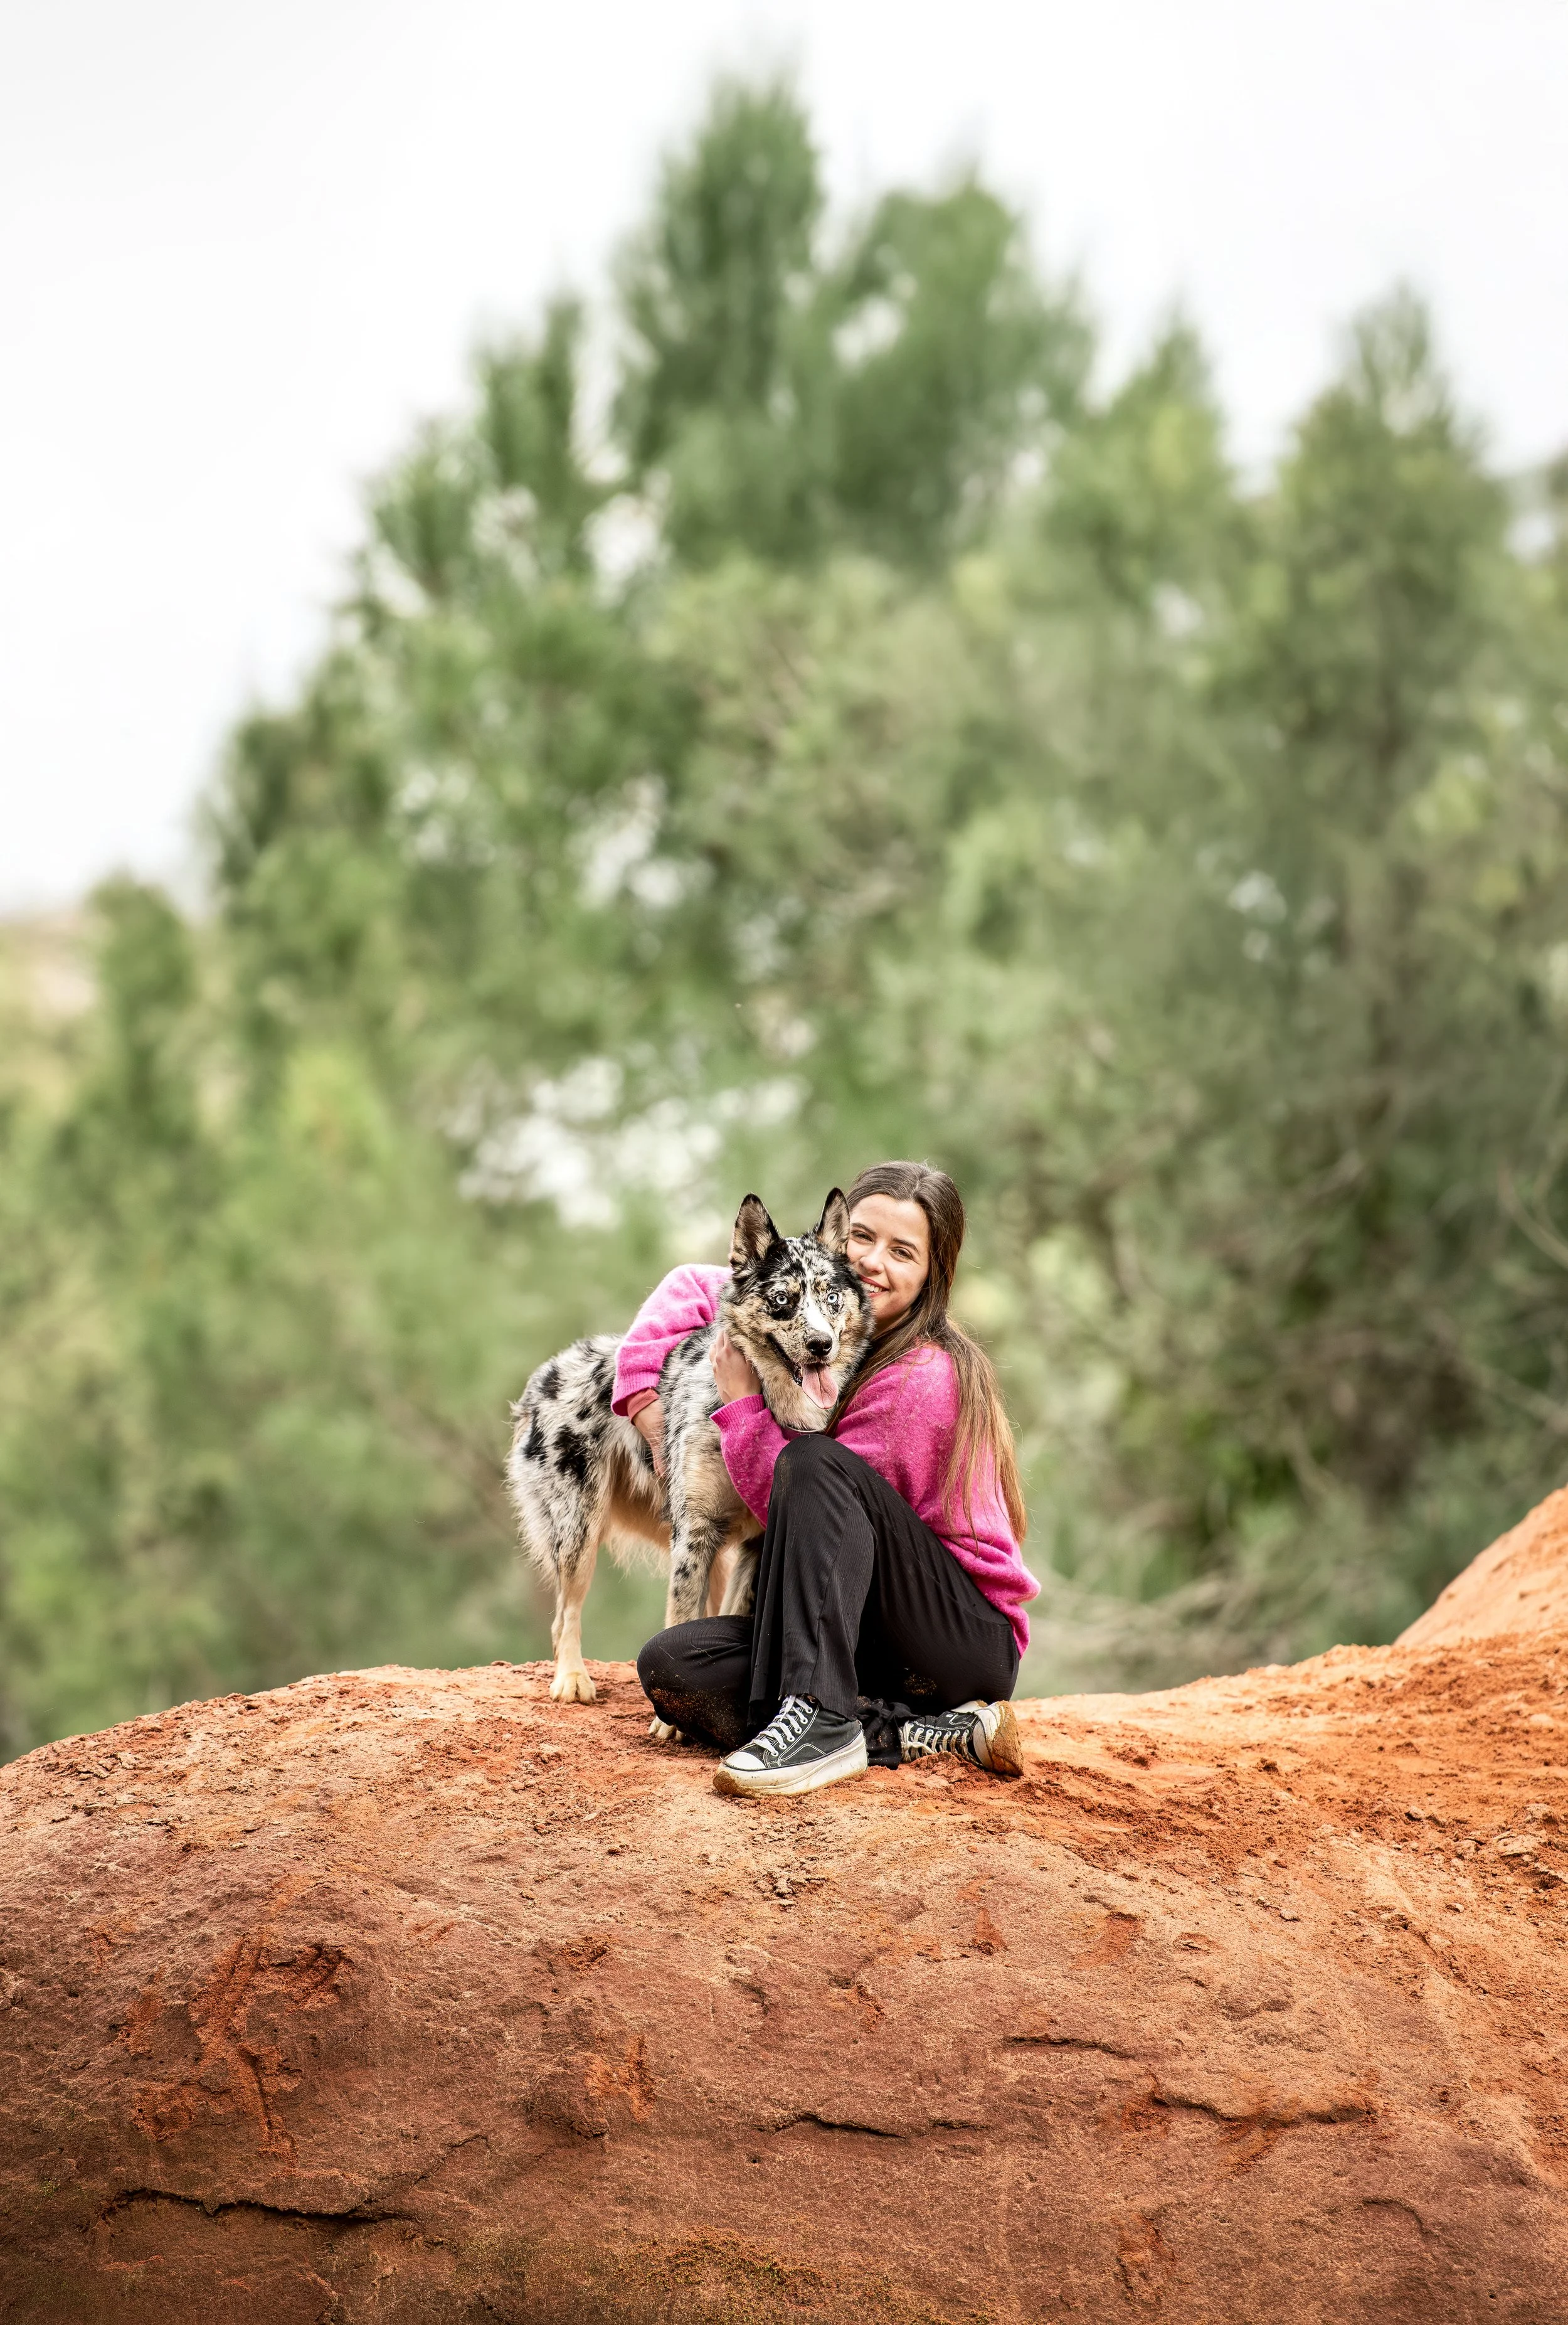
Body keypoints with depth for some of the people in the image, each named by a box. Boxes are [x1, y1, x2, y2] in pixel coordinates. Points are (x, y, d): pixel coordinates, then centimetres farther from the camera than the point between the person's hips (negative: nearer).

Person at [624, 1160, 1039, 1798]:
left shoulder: (924, 1378, -17)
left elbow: (803, 1493, -17)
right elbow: (694, 1285, 20)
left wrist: (742, 1403, -10)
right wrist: (644, 1397, 9)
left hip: (973, 1640, -7)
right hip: (869, 1646, 7)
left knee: (814, 1463, -29)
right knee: (670, 1665, -18)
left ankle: (821, 1720, -36)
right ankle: (914, 1732, -21)